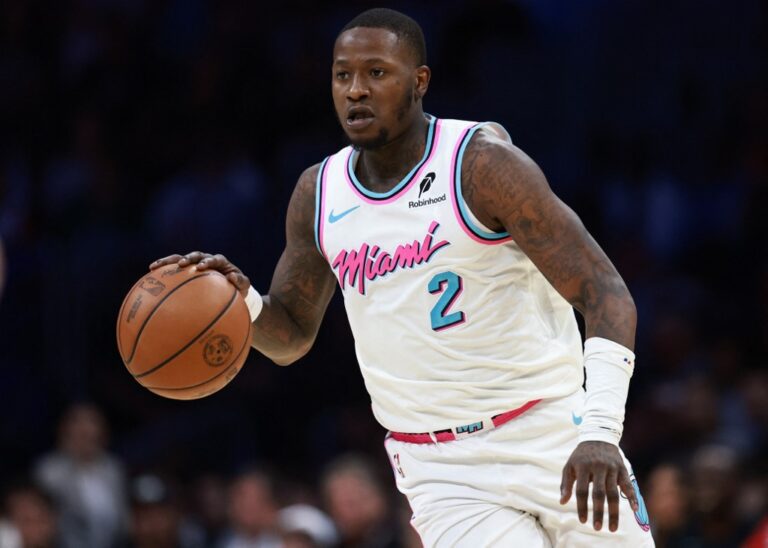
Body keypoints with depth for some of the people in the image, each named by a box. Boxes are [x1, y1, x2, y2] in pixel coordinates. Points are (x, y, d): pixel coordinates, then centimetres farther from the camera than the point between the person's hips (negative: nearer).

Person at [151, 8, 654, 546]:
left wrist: (600, 430, -31)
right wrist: (243, 303, -7)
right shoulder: (319, 193, 5)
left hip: (550, 437, -3)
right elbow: (291, 337, 18)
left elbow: (607, 295, -17)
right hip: (445, 474, 3)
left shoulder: (481, 166, -12)